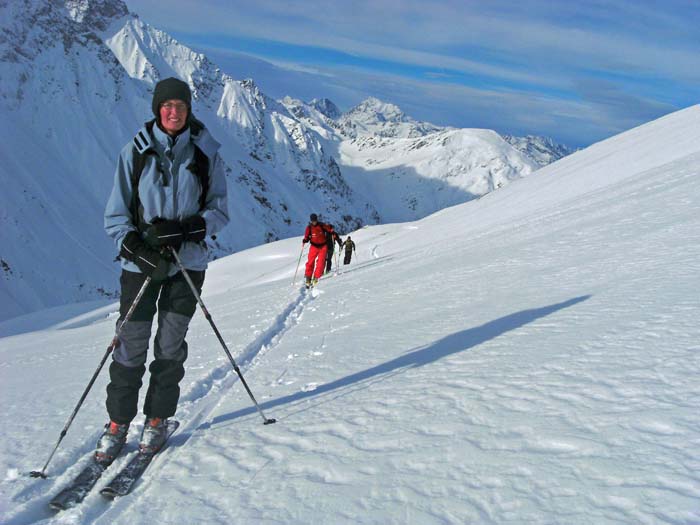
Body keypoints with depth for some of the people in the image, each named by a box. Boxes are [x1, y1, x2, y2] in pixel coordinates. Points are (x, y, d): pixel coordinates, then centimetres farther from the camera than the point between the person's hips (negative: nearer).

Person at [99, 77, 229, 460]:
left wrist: (183, 228, -16)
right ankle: (118, 422, 16)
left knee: (171, 346, 6)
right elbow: (115, 216, 0)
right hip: (141, 261, 0)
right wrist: (138, 250, -17)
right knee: (131, 345, 0)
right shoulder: (135, 152, 0)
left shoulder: (205, 153, 1)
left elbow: (219, 211, 2)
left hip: (188, 261, 1)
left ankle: (158, 419, 23)